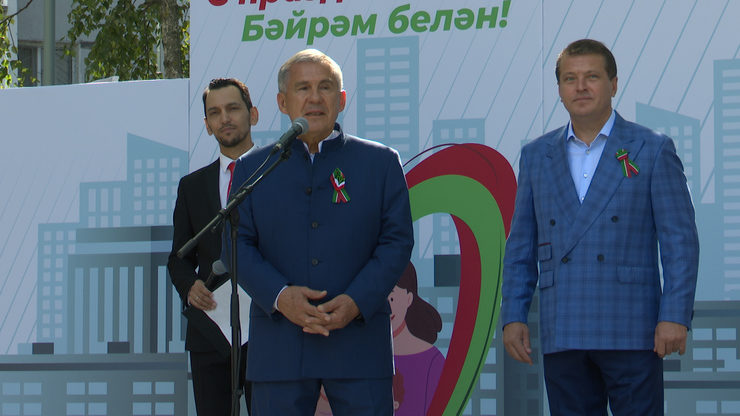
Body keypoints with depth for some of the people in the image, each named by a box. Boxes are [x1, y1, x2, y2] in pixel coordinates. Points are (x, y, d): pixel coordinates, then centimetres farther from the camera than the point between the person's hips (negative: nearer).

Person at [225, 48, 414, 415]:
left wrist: (357, 301, -12)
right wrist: (279, 296, -12)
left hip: (359, 342, -1)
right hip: (279, 349, 1)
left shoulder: (381, 162, 10)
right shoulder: (252, 169, 13)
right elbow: (237, 244, 6)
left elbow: (397, 241, 3)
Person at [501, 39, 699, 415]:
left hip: (631, 333, -3)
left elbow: (680, 242, -1)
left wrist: (675, 317, -10)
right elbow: (521, 246, 16)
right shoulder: (536, 156, 14)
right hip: (562, 337, 3)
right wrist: (513, 315, 6)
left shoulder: (652, 150, 3)